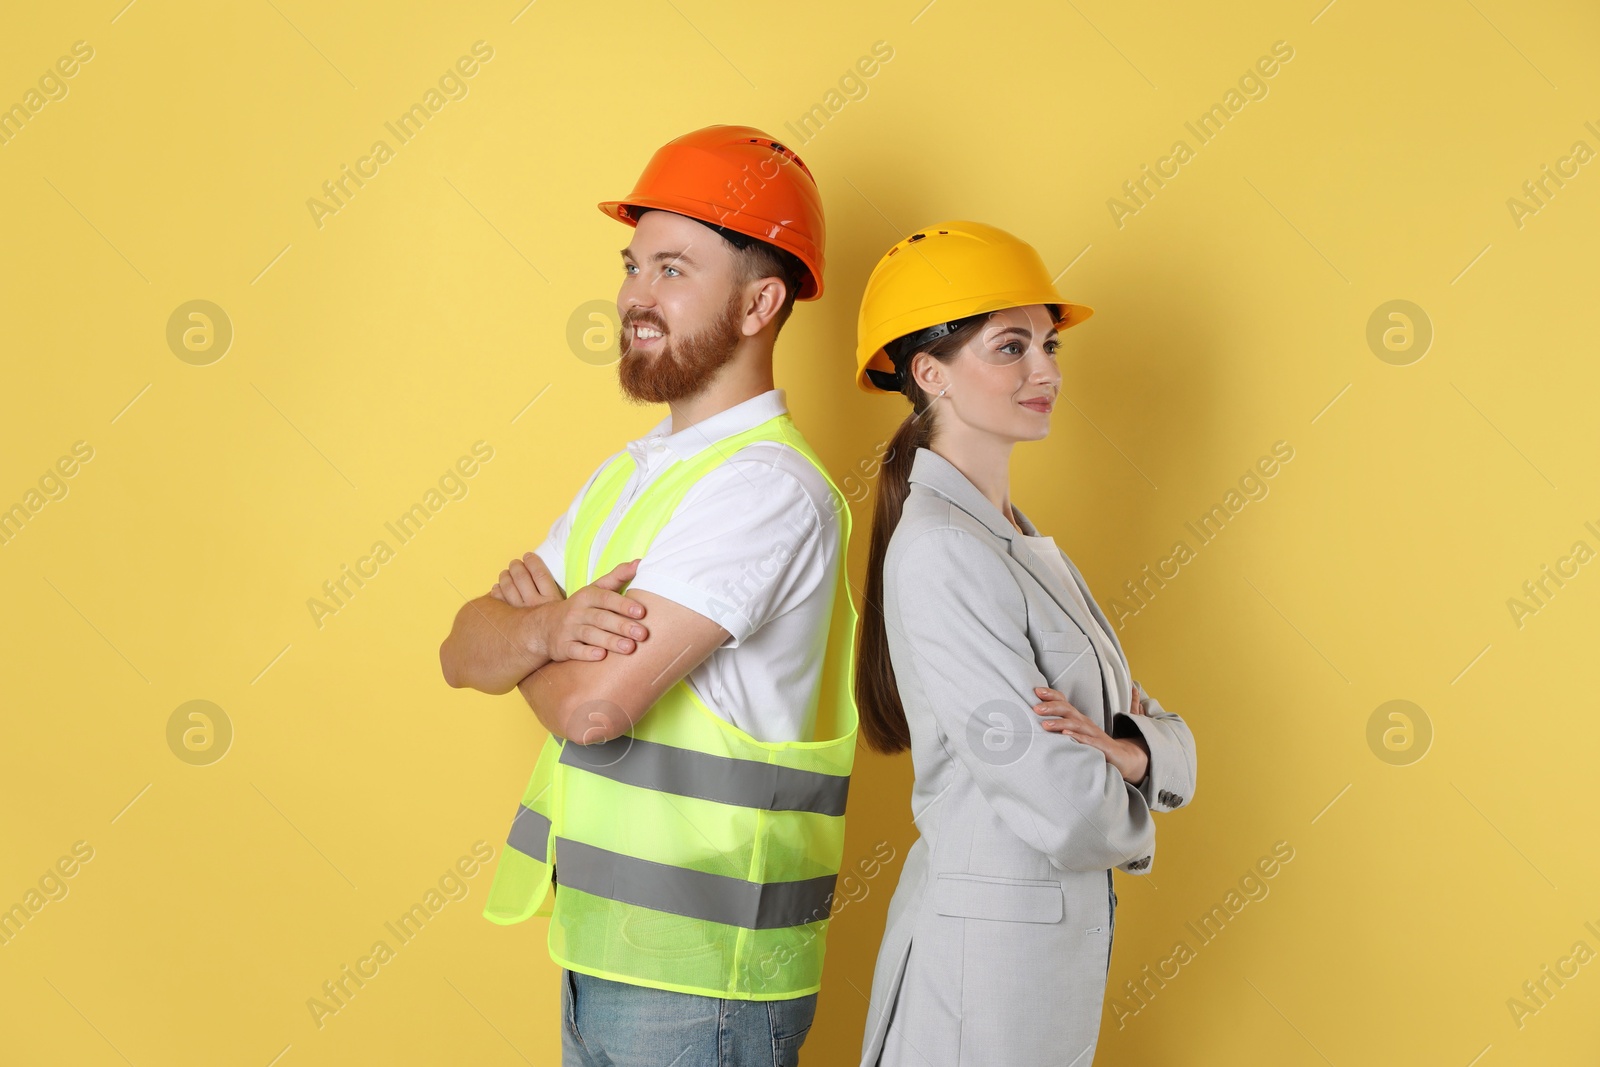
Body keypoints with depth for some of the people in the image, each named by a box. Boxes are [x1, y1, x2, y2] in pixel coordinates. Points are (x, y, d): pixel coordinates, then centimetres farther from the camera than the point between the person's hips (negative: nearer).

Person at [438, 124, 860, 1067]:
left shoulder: (768, 486, -18)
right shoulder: (629, 472, 12)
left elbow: (594, 707, -25)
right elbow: (464, 652, 5)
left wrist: (524, 633, -3)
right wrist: (549, 627, -18)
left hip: (700, 971, -8)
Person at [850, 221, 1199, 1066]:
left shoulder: (1014, 537, 8)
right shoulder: (939, 552, -21)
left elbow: (1172, 739, 6)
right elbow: (1064, 806, -24)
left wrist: (1128, 748, -16)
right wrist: (1130, 819, -3)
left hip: (1059, 943, 9)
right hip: (987, 940, -9)